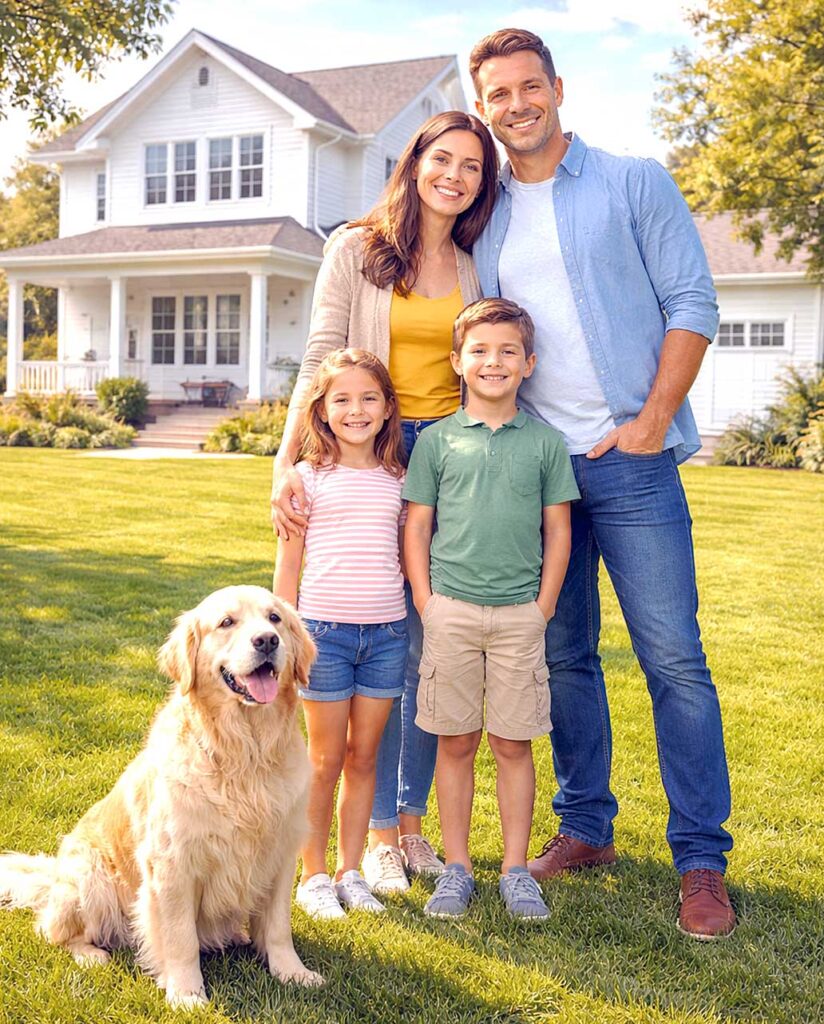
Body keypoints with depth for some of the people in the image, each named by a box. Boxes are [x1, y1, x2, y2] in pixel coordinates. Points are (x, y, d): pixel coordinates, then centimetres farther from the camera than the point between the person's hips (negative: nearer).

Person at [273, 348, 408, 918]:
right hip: (324, 629, -2)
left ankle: (351, 872, 23)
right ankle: (314, 876, 20)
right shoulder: (309, 477, 0)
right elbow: (289, 561, 3)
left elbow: (409, 555, 14)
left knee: (364, 756, 10)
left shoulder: (398, 480, 8)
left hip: (387, 631, 3)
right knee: (326, 759, 5)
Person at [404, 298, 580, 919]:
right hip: (450, 611, 0)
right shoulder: (437, 440, 4)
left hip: (519, 613, 0)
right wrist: (426, 602, -1)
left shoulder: (546, 442, 5)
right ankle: (456, 868, 19)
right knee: (455, 743, 7)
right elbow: (417, 526, 6)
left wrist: (542, 607, 1)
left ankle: (516, 870, 19)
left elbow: (558, 531, 7)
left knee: (514, 744, 6)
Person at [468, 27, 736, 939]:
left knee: (673, 658, -5)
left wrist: (650, 423, -11)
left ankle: (702, 861, 6)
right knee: (563, 655, 10)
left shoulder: (635, 185, 4)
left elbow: (691, 306, -2)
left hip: (629, 458, -4)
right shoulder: (485, 221, 14)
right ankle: (586, 828, 24)